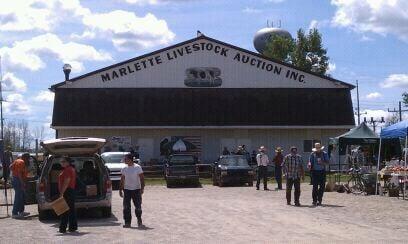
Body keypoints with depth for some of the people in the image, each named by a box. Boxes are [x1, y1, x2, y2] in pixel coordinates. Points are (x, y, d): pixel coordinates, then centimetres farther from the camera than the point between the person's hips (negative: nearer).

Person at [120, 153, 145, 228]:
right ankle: (127, 222, 5)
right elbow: (122, 180, 14)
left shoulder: (137, 167, -5)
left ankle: (139, 221, 21)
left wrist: (142, 188, -13)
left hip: (136, 189, -4)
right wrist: (120, 189, 10)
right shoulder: (124, 169, 8)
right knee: (126, 207, -1)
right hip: (127, 189, 4)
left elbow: (142, 178, -5)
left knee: (138, 206, 0)